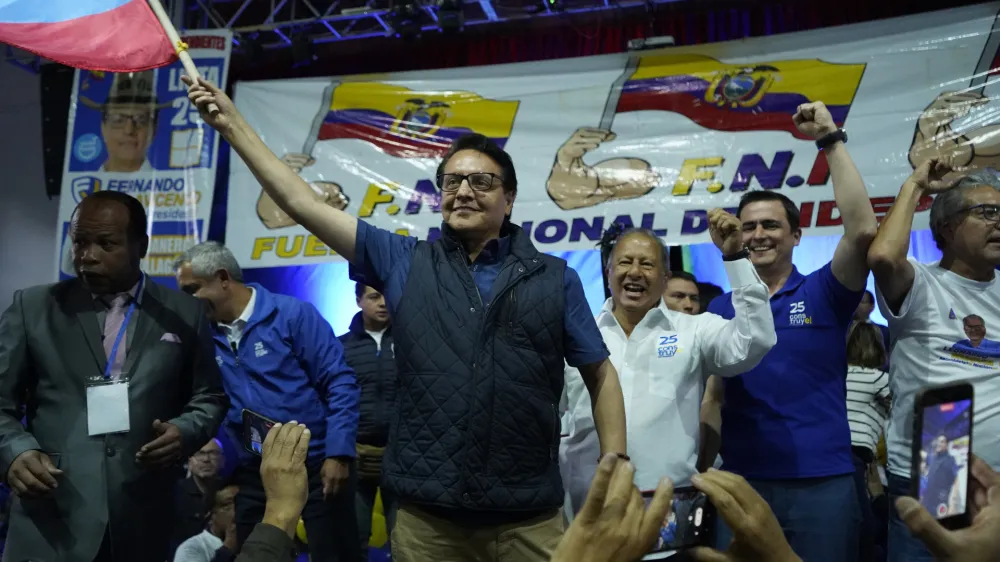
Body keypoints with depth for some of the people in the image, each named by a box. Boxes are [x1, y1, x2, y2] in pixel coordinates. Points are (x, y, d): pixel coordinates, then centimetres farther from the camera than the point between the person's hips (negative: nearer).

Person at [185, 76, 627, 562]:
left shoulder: (554, 279, 4)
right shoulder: (404, 262, 6)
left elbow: (601, 375, 7)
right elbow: (303, 204, 5)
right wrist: (233, 125, 4)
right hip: (426, 517, 1)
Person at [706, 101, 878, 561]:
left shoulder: (823, 293, 1)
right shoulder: (719, 309, 8)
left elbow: (863, 230, -16)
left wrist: (830, 140, -15)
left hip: (823, 482, -2)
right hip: (742, 482, 2)